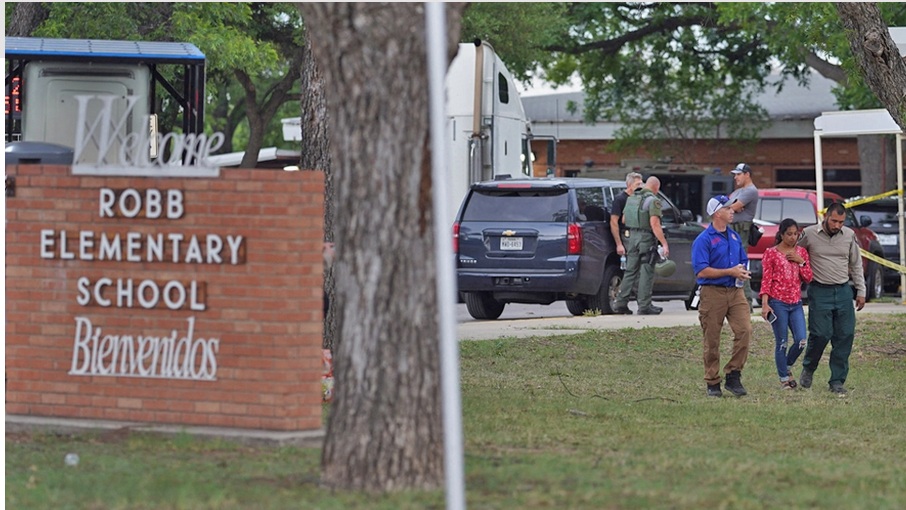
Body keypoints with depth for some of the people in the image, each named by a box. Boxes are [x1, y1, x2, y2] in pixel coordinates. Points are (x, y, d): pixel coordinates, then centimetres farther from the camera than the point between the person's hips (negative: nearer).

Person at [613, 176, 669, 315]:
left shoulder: (631, 198, 12)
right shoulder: (653, 200, -11)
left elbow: (623, 220, 18)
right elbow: (654, 224, -18)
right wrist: (664, 244, -18)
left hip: (632, 236, 7)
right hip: (646, 238, -7)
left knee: (630, 271, 12)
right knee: (646, 272, -2)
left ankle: (621, 303, 9)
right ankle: (644, 306, -3)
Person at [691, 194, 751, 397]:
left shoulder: (734, 236, 15)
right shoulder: (703, 240, -7)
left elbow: (743, 261, 25)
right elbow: (701, 271, -15)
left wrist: (743, 272, 1)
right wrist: (730, 272, -15)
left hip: (735, 291, 5)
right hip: (713, 292, -5)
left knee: (745, 329, -12)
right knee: (711, 341, 2)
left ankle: (733, 376, -4)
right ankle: (713, 383, 11)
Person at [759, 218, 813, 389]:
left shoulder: (801, 252, 11)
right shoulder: (771, 253, -2)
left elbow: (808, 278, 8)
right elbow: (766, 279, -4)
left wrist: (800, 261, -6)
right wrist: (764, 303, -13)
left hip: (796, 303, 4)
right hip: (777, 302, -4)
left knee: (801, 341, -6)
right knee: (781, 343, -1)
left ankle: (787, 366, 21)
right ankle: (784, 378, 9)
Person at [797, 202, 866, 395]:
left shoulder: (849, 235, 6)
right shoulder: (809, 234, -3)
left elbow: (856, 265, 15)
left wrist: (861, 291, 12)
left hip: (843, 292, 3)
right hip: (820, 292, -3)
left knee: (845, 336, -1)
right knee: (820, 334, -11)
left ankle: (837, 380, 6)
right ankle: (808, 369, 15)